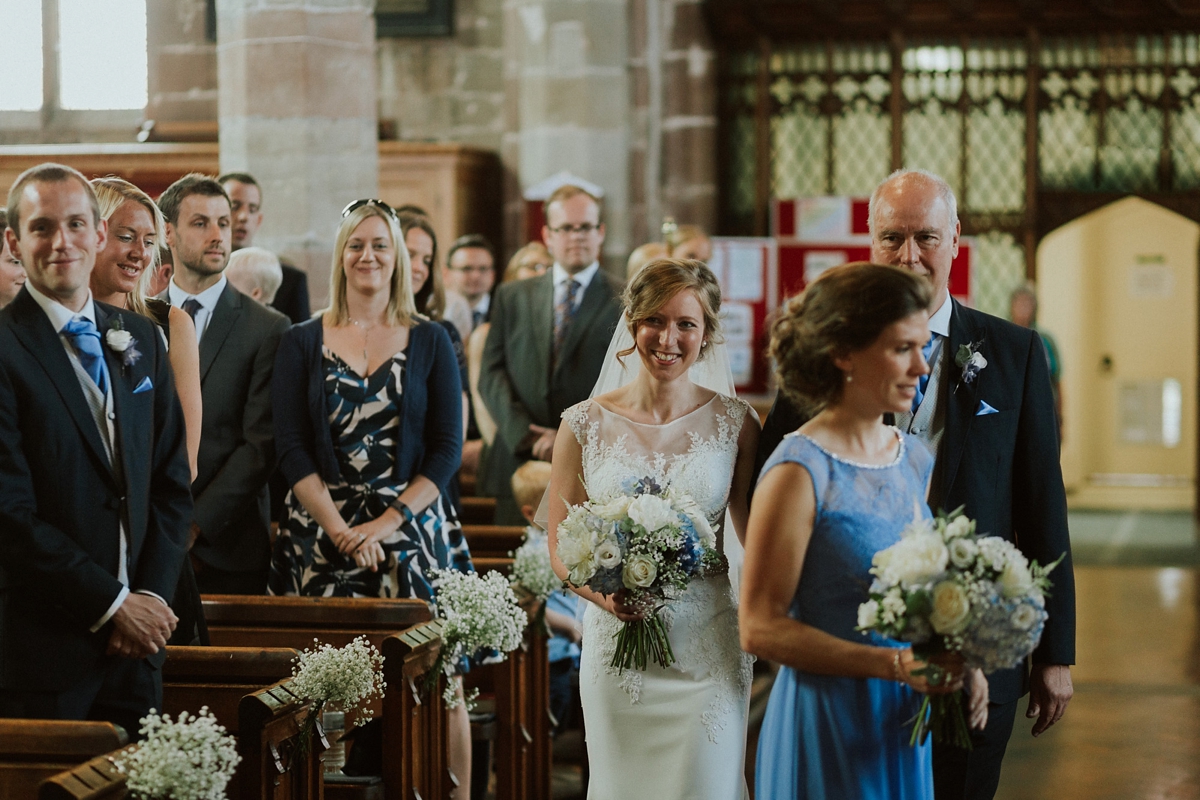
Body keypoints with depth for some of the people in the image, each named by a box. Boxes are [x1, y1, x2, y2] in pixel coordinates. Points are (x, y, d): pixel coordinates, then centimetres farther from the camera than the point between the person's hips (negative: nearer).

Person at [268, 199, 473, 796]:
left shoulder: (429, 342, 6)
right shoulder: (302, 343, 7)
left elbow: (447, 449, 1)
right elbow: (292, 449, 1)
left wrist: (388, 522, -11)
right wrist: (340, 529, -11)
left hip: (413, 528, 0)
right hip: (323, 534, 0)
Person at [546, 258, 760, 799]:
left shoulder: (733, 423, -1)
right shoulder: (586, 425, 0)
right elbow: (560, 547, 4)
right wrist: (604, 592, -15)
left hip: (708, 649, -1)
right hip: (616, 643, 1)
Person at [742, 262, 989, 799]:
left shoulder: (916, 461, 6)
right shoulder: (800, 472, -15)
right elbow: (761, 629, -17)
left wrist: (959, 665, -2)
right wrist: (894, 664, -21)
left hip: (907, 721, 6)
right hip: (829, 725, -6)